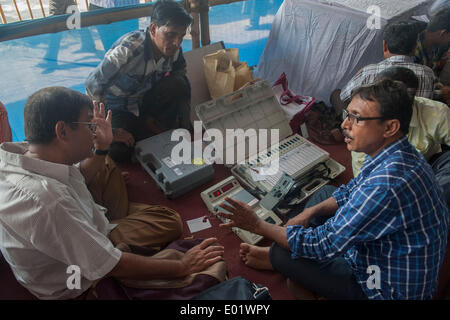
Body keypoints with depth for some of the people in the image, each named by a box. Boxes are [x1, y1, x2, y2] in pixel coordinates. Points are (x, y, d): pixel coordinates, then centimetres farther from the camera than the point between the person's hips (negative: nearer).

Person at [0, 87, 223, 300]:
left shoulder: (25, 152, -10)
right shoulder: (44, 201, -40)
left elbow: (79, 180, 13)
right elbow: (111, 267, -32)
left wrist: (102, 147, 0)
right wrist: (182, 267, -23)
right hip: (83, 286, -8)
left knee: (171, 220, 8)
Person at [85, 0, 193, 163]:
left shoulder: (174, 51, -12)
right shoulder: (128, 50, -30)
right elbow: (92, 86, -26)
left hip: (144, 104, 4)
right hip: (117, 110, -4)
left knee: (179, 84, -22)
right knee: (117, 151, -31)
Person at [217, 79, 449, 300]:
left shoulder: (387, 186, -39)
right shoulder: (400, 154, -6)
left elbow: (323, 245, -31)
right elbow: (352, 191, 10)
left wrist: (258, 226, -20)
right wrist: (311, 212, -4)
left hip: (389, 290, -9)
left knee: (283, 254, -11)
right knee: (326, 192, 14)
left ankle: (273, 257, 25)